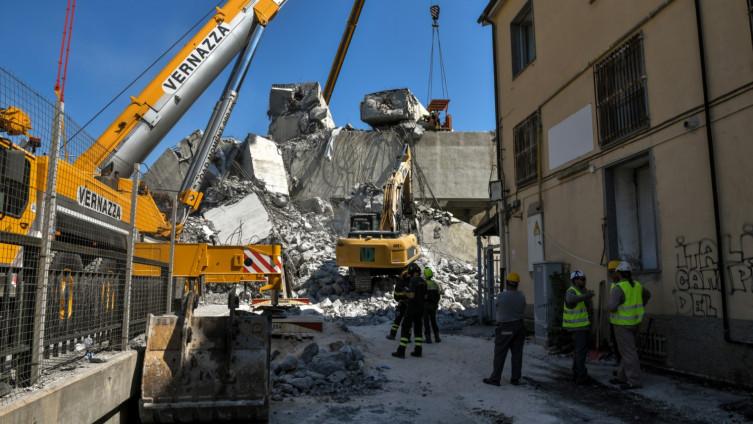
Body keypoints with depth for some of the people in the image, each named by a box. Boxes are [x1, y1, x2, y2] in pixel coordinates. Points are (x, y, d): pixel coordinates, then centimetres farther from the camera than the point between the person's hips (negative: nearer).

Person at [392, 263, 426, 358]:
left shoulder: (413, 281, -15)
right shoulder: (423, 282, 10)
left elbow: (411, 295, -22)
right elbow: (425, 297, 13)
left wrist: (406, 293, -3)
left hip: (412, 308, -8)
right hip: (420, 308, 8)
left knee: (405, 328, -4)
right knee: (418, 329, 12)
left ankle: (401, 351, -6)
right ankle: (418, 350, 12)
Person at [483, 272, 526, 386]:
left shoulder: (501, 296, -18)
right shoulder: (521, 296, -5)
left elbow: (496, 307, 0)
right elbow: (523, 310, 6)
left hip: (505, 328, -4)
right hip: (519, 326, 4)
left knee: (500, 354, 4)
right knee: (517, 353, 11)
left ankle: (495, 379, 10)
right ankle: (515, 379, 17)